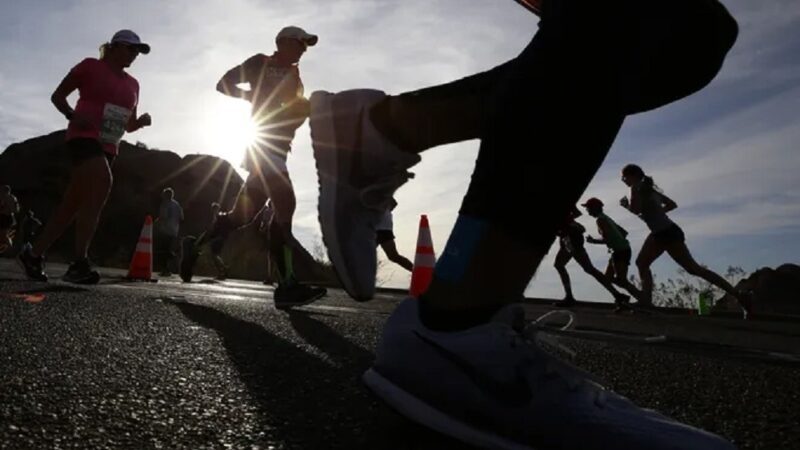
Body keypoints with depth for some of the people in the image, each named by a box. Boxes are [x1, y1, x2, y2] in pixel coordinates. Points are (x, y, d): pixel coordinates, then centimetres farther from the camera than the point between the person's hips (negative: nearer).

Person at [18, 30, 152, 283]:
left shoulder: (132, 84, 18)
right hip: (84, 137, -7)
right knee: (103, 184, -29)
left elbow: (129, 126, 23)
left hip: (107, 148, 7)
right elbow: (57, 96, 4)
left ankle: (34, 255, 16)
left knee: (74, 202, 5)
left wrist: (142, 121, 0)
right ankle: (79, 263, -32)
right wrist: (72, 115, -14)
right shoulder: (90, 66, 1)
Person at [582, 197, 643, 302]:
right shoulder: (605, 218, 18)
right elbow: (624, 232, 21)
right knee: (608, 277, 13)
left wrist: (593, 240, -8)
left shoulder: (600, 220, -11)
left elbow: (606, 239, -21)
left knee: (621, 280, -10)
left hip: (620, 251, -10)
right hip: (621, 250, 10)